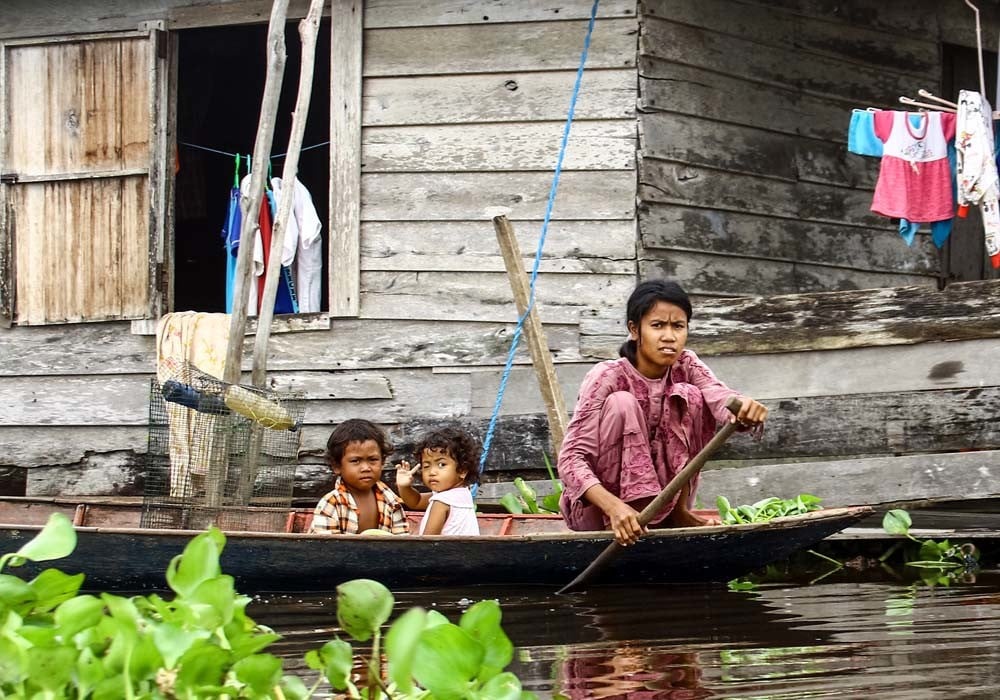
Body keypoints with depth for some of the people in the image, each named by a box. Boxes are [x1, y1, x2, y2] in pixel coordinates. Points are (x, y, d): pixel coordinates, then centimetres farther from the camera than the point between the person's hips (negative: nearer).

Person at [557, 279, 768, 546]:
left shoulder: (685, 366, -5)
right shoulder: (607, 377, -20)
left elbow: (721, 397, -25)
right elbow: (571, 458, -28)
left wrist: (744, 407, -52)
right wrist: (614, 506, -46)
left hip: (654, 500, 4)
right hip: (595, 510, -4)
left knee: (688, 395, -14)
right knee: (622, 403, -26)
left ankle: (678, 511, -8)